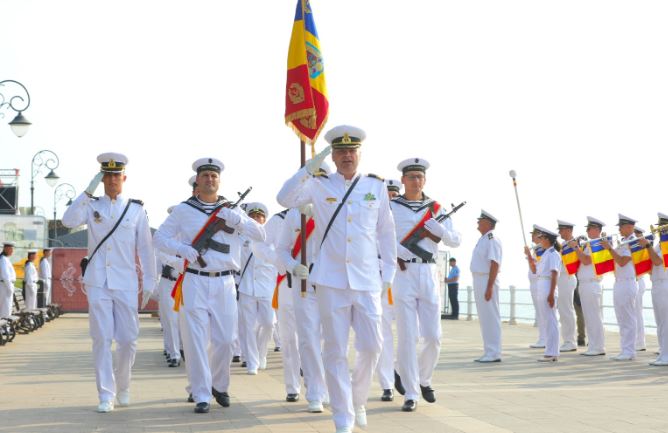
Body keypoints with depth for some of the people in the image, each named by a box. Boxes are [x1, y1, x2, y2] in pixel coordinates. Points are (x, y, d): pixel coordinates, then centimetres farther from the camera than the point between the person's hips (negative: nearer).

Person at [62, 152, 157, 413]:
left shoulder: (136, 210, 5)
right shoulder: (91, 206, 6)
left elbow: (145, 248, 6)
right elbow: (68, 221, -13)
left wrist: (149, 283, 3)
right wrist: (89, 191, -17)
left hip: (126, 284, 0)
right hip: (97, 283, 0)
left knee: (128, 339, 0)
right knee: (102, 340, -1)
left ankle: (122, 385, 24)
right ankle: (106, 396, 4)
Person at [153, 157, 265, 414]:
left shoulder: (231, 210, 11)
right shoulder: (183, 210, 6)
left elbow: (260, 235, 4)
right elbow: (159, 237, 6)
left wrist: (238, 221, -14)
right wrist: (181, 249, -13)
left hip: (224, 283, 2)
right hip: (194, 282, -2)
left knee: (225, 340, 5)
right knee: (195, 340, -5)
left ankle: (219, 386, 27)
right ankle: (201, 396, 1)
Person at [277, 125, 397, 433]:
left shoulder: (376, 186, 8)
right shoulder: (319, 185, 4)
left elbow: (386, 232, 14)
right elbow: (285, 199, -12)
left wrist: (388, 272, 10)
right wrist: (311, 167, -17)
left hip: (367, 280, 2)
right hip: (331, 280, -1)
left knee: (371, 346, -1)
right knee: (336, 351, 0)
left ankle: (358, 401, 25)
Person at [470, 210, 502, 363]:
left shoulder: (492, 240, -14)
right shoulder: (482, 240, 16)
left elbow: (495, 264, -21)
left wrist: (489, 287, -25)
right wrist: (479, 285, 17)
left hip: (487, 281, -10)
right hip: (479, 281, 10)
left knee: (490, 317, -7)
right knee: (484, 318, 12)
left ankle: (494, 353, -4)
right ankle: (489, 352, 18)